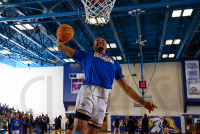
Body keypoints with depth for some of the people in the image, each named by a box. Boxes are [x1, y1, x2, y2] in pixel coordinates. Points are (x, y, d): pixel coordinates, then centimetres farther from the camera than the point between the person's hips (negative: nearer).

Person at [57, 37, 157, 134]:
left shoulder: (115, 63, 29)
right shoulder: (86, 55, 22)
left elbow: (126, 88, 27)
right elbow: (61, 47, 23)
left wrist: (143, 103, 23)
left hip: (103, 98, 3)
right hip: (87, 92, -2)